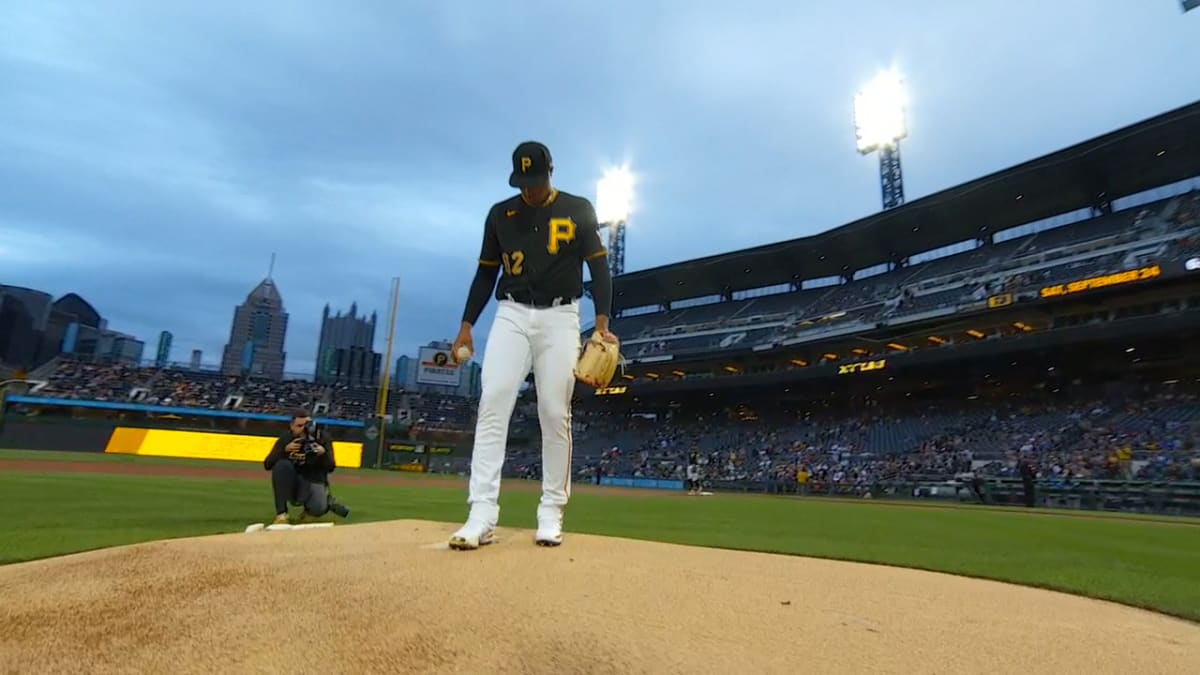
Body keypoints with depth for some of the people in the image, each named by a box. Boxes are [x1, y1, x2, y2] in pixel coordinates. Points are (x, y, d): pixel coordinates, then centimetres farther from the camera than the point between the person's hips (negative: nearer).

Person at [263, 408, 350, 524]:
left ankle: (328, 501, 9)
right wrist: (285, 449, -27)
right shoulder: (285, 440, -4)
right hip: (292, 484, 2)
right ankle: (281, 513, -20)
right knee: (282, 465, -28)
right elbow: (267, 465, -13)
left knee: (318, 509, -32)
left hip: (314, 482, -2)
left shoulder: (320, 439, -7)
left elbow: (330, 468, -8)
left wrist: (324, 453, -28)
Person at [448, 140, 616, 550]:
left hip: (559, 318, -1)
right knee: (492, 404, -13)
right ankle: (481, 515, -12)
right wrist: (466, 326, 5)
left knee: (555, 414, -4)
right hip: (511, 315, 2)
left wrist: (602, 324, -12)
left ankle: (551, 513, 7)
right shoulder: (500, 214, 10)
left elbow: (599, 268, 0)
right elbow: (486, 273, 13)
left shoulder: (578, 210, 3)